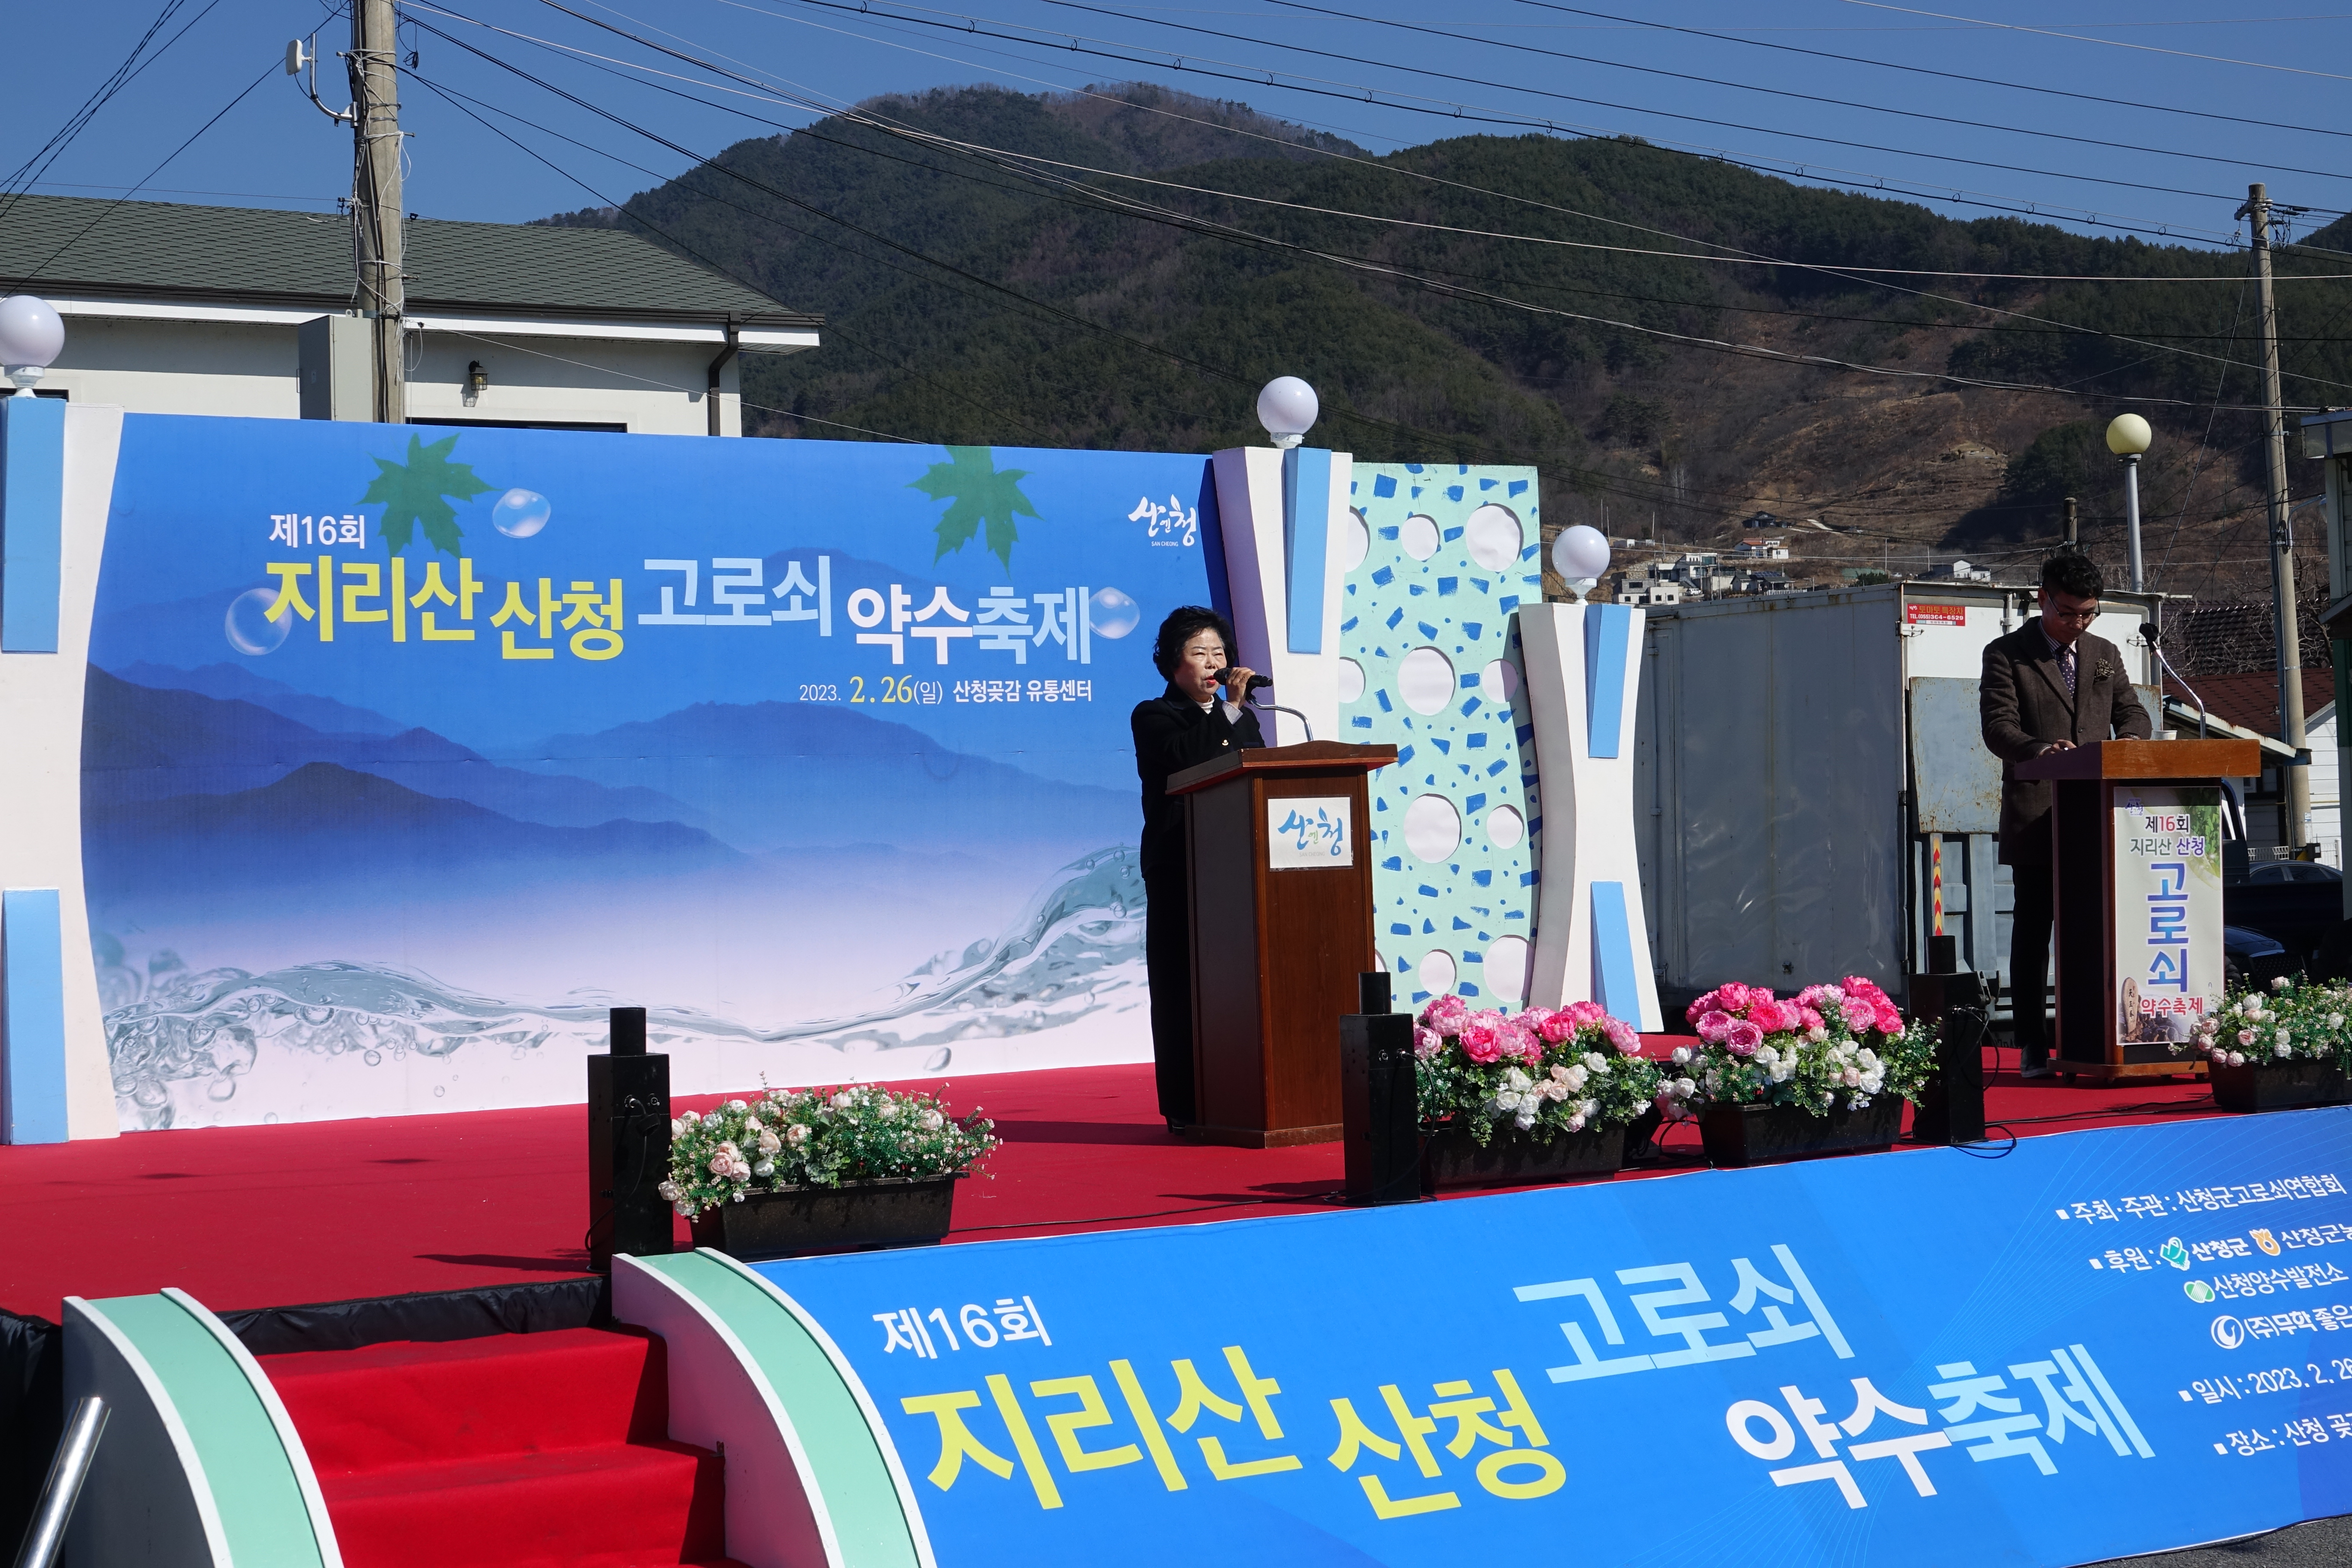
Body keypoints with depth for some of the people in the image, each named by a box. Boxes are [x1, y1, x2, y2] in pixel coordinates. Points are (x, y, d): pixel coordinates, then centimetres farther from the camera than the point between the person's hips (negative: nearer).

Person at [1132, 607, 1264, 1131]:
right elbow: (1180, 758, -16)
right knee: (1184, 985, -5)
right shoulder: (1154, 717, 6)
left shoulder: (1239, 719, 22)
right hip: (1180, 870, -4)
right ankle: (1186, 1108, -3)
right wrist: (1231, 710, -13)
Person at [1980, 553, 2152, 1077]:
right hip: (2035, 814, -4)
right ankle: (2034, 1045, 1)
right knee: (2033, 930, -1)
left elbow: (2132, 712, 16)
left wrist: (2131, 739, -9)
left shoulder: (2106, 655, 18)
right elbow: (1998, 726, -7)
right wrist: (2040, 749, -27)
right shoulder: (2006, 655, 3)